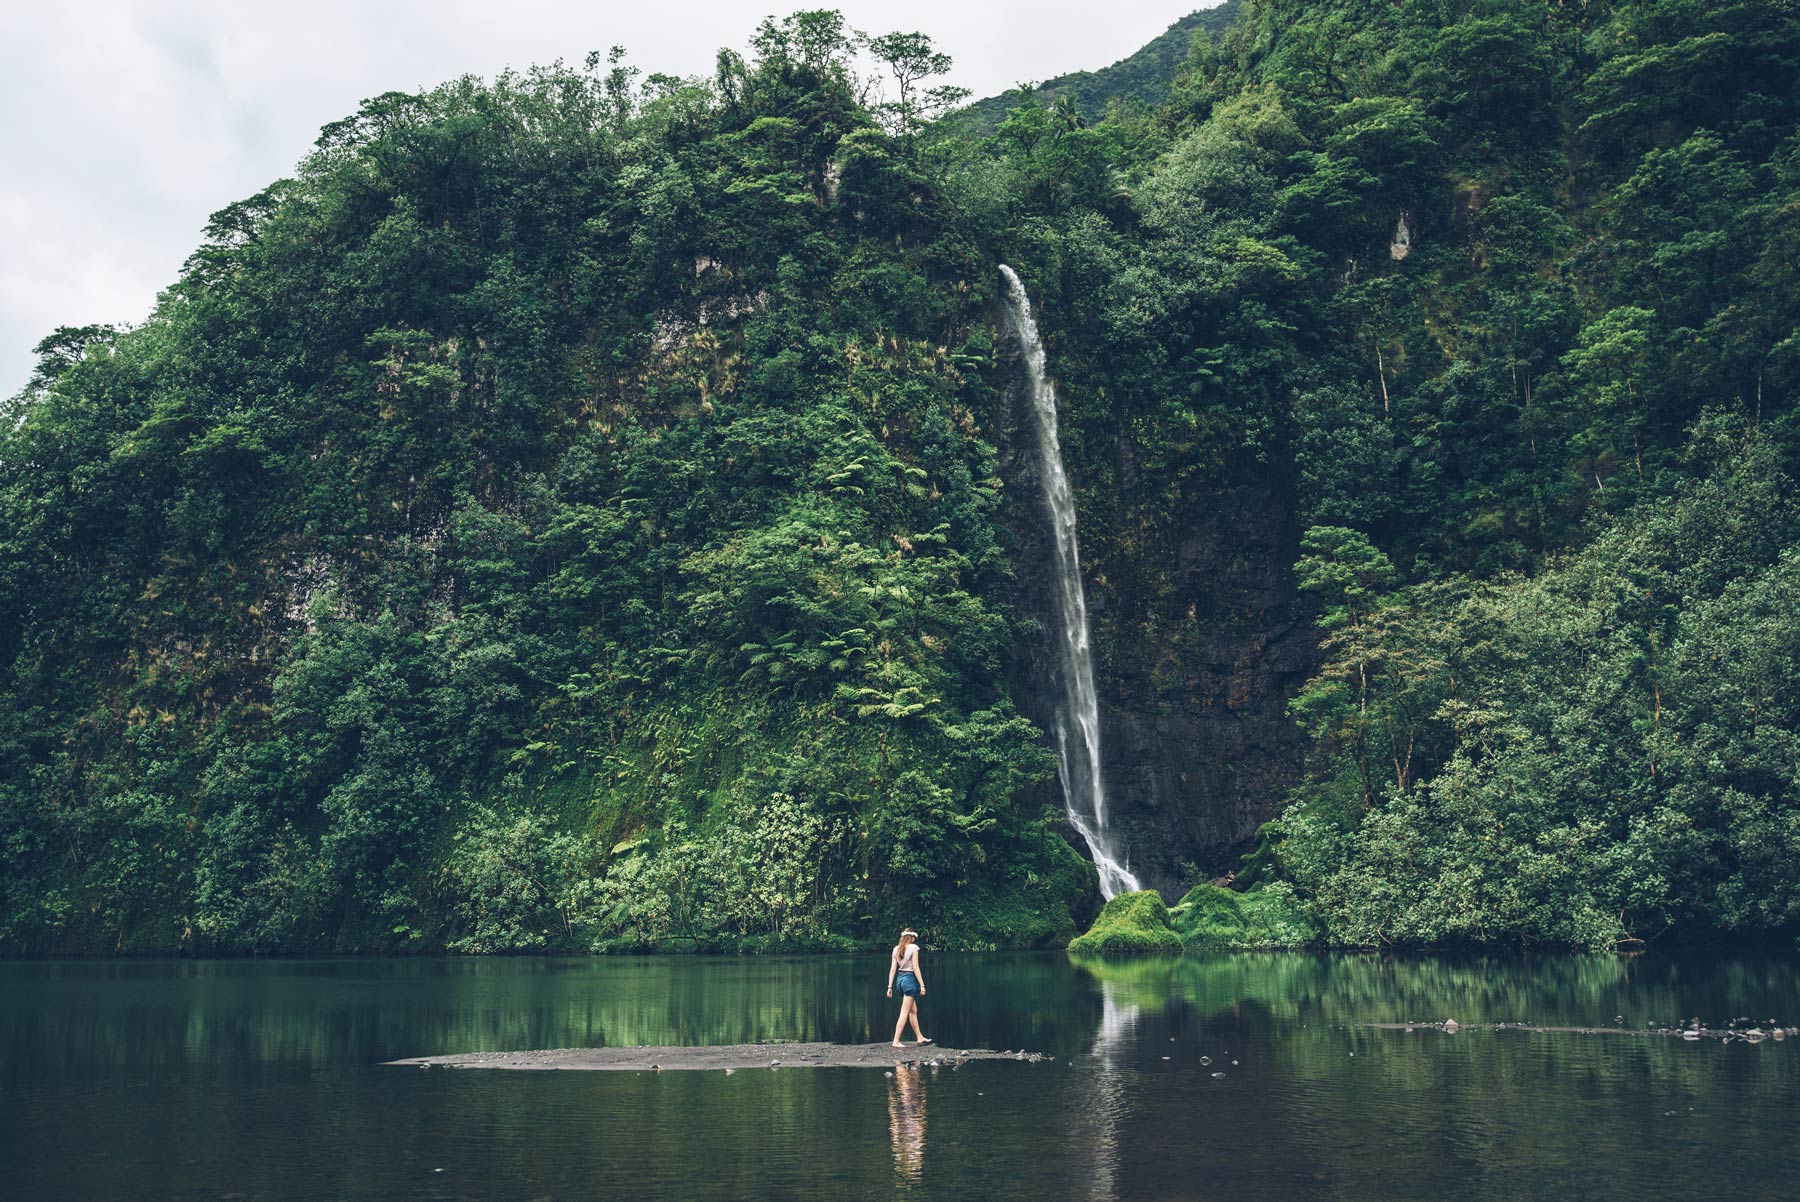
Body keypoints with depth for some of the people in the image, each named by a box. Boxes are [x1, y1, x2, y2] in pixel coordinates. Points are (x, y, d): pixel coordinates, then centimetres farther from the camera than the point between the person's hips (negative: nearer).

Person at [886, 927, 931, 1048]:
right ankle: (896, 1041, -8)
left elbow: (893, 969, 5)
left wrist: (890, 986, 7)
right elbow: (915, 968, -14)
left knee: (913, 1010, 18)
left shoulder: (896, 949, 7)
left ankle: (920, 1038, 26)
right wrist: (922, 985, -11)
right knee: (905, 1012, -5)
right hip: (910, 978, -7)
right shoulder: (913, 947, -10)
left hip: (900, 978, 7)